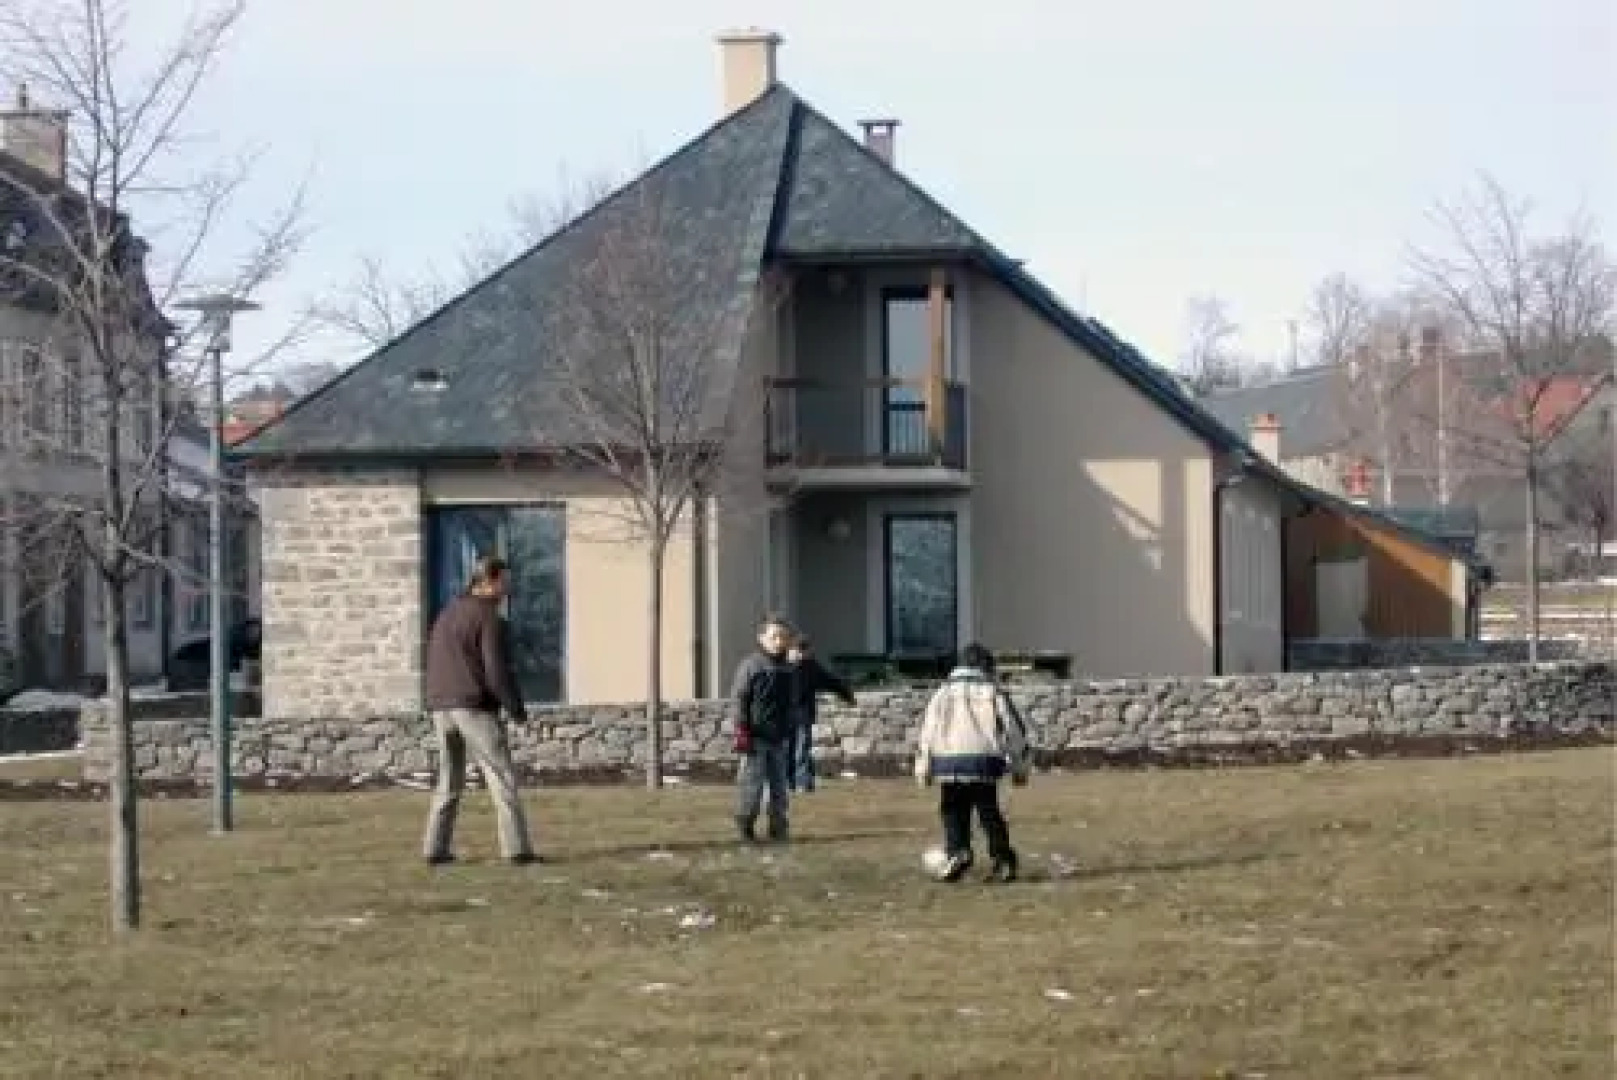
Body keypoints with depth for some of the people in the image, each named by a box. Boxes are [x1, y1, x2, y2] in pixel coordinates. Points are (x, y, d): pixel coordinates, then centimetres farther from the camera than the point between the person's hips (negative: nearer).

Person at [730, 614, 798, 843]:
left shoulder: (788, 670, 13)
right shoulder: (750, 666, -5)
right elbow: (739, 700, -8)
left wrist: (791, 733, 18)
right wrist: (742, 731, -14)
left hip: (780, 738, 5)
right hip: (756, 738, -5)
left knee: (781, 785, 6)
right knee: (752, 782, -5)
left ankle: (779, 827, 11)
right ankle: (745, 825, 5)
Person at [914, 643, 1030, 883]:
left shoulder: (945, 692, 12)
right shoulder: (993, 692, 8)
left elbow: (928, 730, 8)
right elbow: (1014, 729, 6)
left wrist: (923, 768, 11)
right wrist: (1019, 766, 12)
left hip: (949, 763, 0)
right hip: (985, 762, 0)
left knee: (953, 812, 9)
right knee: (989, 812, 9)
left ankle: (957, 850, -14)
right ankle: (1003, 861, 5)